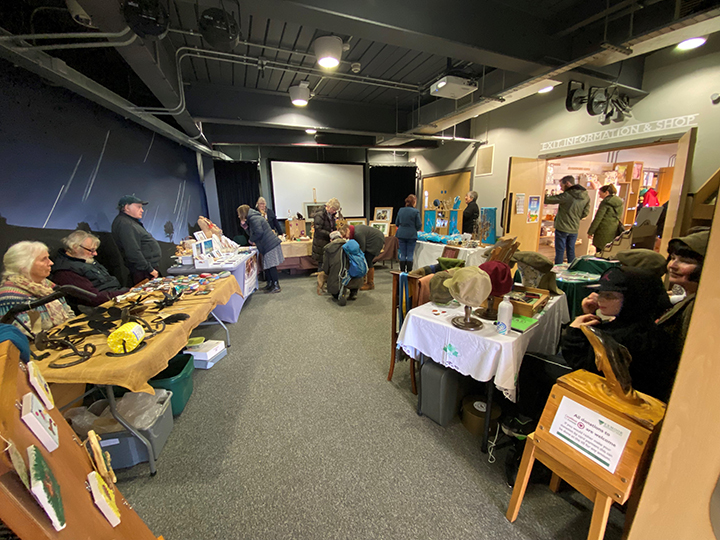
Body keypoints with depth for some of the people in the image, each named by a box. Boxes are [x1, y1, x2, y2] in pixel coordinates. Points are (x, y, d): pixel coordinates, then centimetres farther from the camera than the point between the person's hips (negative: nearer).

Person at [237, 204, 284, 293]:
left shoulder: (254, 218, -13)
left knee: (271, 266, -6)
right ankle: (270, 284, 25)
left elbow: (259, 233, -22)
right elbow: (252, 232, 20)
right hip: (267, 245, 11)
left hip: (270, 245, -11)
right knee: (266, 266, 15)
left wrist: (251, 239, -7)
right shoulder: (251, 218, 20)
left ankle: (276, 286, 0)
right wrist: (245, 226, 7)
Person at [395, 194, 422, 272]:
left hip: (401, 235, 3)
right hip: (411, 235, -3)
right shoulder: (416, 211, -9)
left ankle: (402, 271, 13)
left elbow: (397, 223, 11)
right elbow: (419, 225, -5)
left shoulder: (401, 210, 3)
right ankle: (409, 272, 6)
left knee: (402, 254, 8)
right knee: (410, 255, 3)